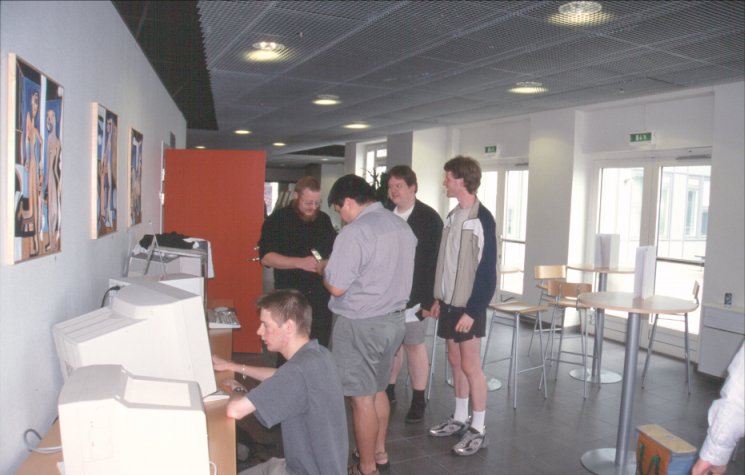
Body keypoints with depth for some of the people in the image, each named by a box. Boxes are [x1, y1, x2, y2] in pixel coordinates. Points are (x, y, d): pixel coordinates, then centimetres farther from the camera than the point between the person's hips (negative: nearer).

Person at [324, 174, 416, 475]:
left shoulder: (354, 232, -20)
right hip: (394, 318, 8)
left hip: (361, 324, -8)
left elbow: (337, 287, -20)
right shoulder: (402, 226, 6)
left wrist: (324, 270, 1)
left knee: (361, 398, 6)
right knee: (377, 390, 22)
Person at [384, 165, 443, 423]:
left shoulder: (429, 218, -7)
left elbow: (434, 261, -9)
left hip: (413, 295, -4)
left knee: (414, 344, 3)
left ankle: (418, 400, 16)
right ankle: (388, 390, 29)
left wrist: (429, 299, -13)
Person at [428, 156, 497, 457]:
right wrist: (438, 298, 13)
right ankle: (460, 419, 27)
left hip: (468, 305, -7)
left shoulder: (482, 220, -15)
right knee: (455, 361, 14)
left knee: (470, 365, 0)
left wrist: (473, 310, -18)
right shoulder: (453, 215, 8)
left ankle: (478, 430, 12)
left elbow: (487, 271, -16)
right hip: (450, 302, 8)